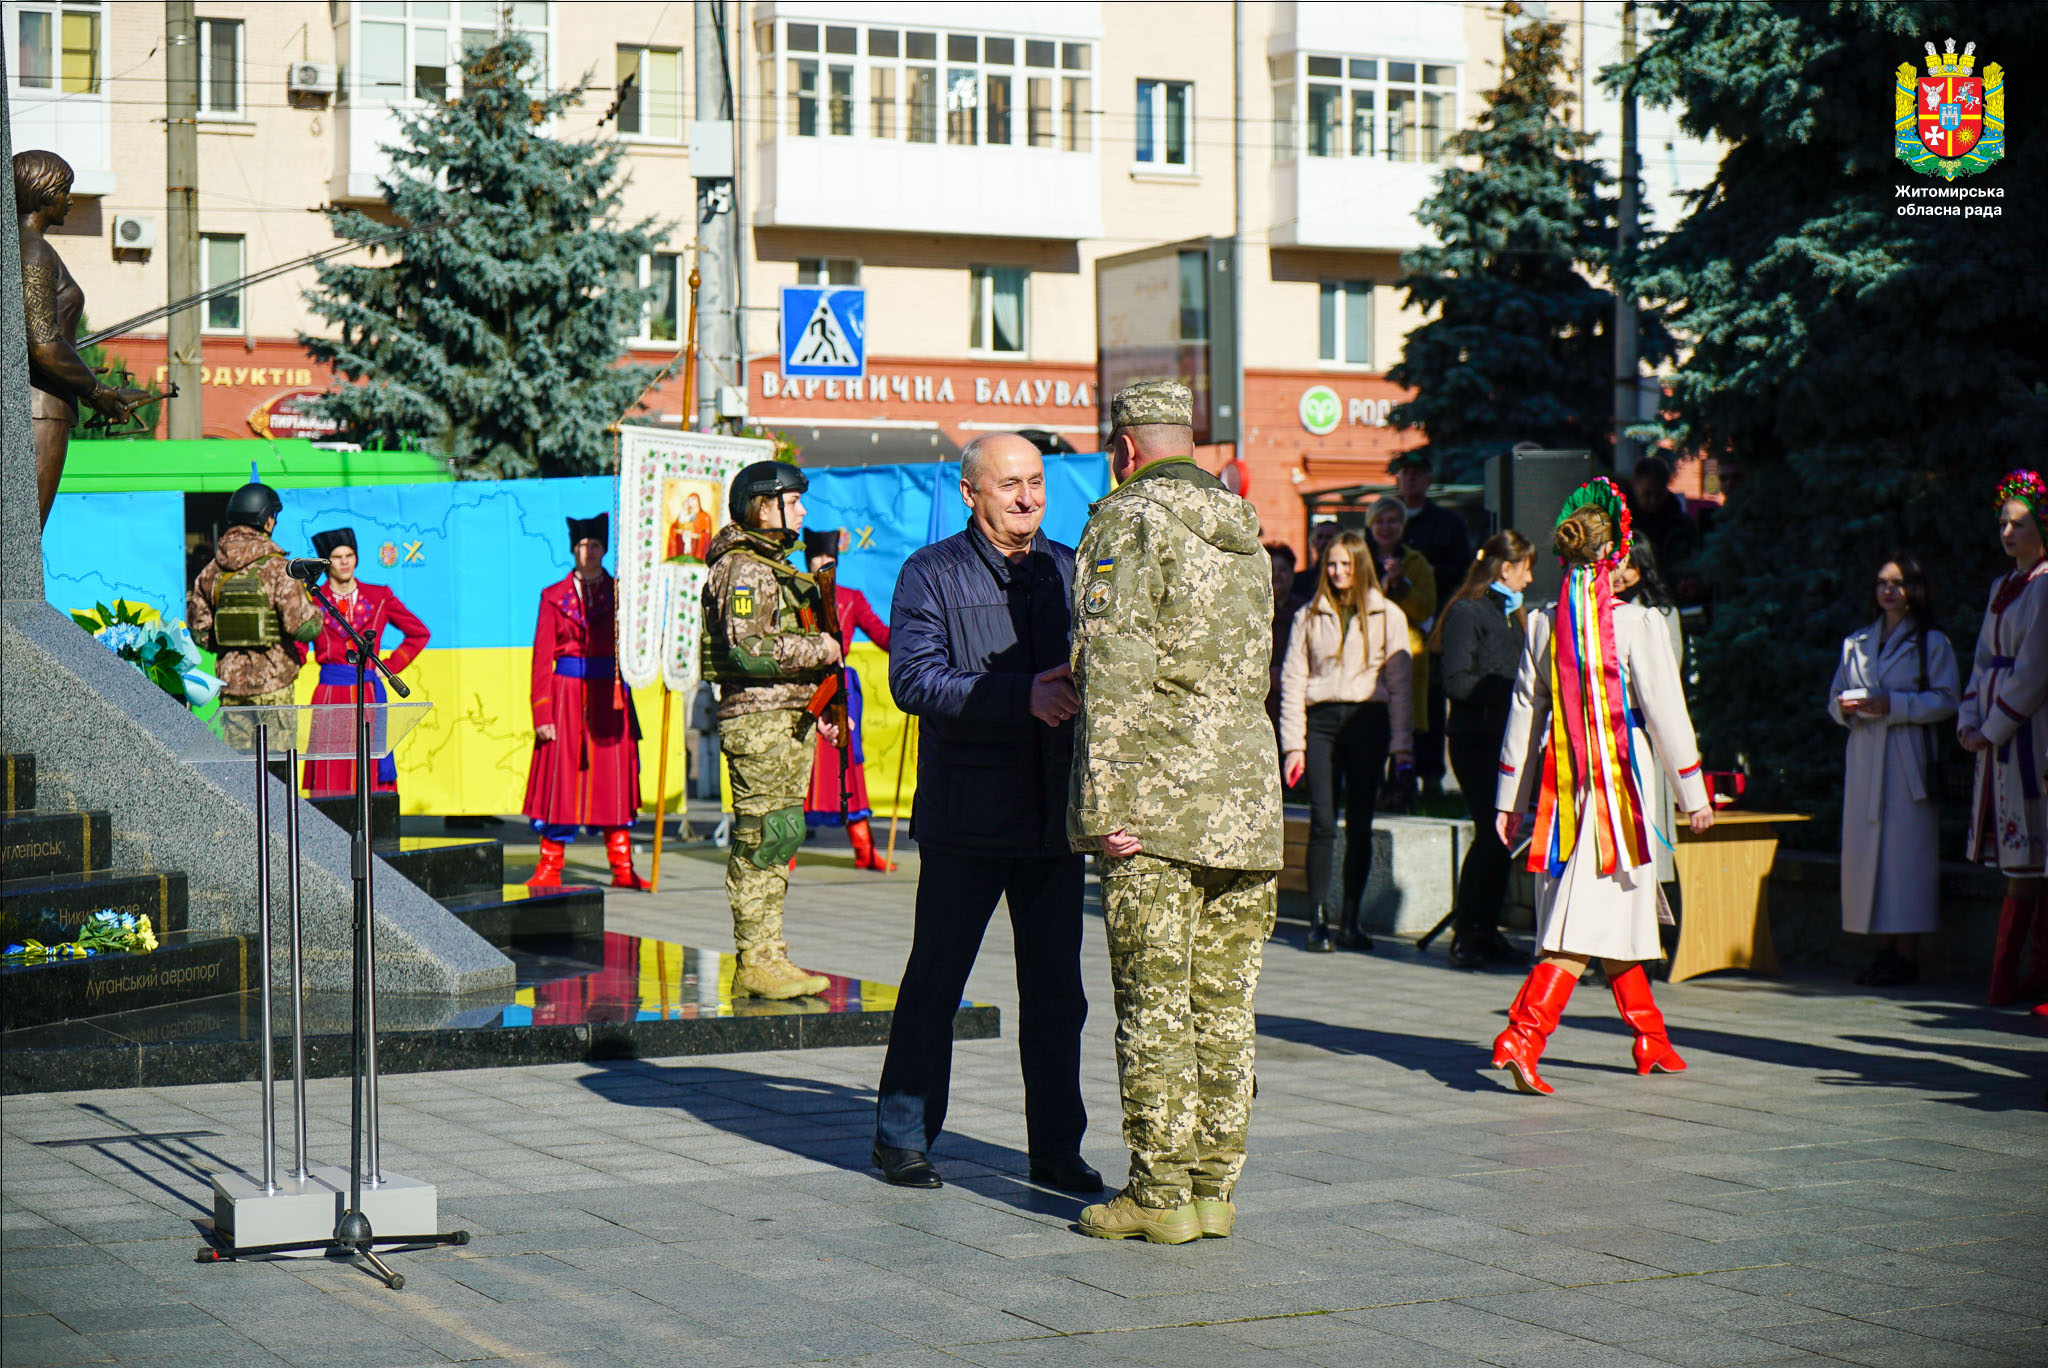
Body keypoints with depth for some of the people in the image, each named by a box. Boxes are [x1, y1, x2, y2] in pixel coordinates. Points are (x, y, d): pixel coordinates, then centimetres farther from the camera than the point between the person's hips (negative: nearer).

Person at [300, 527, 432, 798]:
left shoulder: (379, 597, 10)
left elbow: (418, 633, 16)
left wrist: (390, 666, 9)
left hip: (368, 693, 1)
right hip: (330, 692, -1)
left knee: (371, 773, -4)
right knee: (331, 773, -5)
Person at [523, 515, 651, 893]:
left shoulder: (620, 593, 9)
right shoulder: (554, 597, 6)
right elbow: (542, 658, 3)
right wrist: (542, 713, -5)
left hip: (609, 697, 1)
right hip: (567, 695, -1)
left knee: (613, 777, 3)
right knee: (560, 778, -2)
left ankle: (623, 870, 8)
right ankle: (549, 869, 4)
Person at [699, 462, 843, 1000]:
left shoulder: (777, 568, 21)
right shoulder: (742, 570, -11)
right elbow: (748, 650, -22)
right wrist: (820, 650, -14)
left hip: (789, 721, 10)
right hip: (758, 720, -10)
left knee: (777, 840, 10)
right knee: (761, 839, -9)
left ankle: (768, 956, 14)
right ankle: (755, 962, -7)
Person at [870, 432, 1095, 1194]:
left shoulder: (1070, 572, 13)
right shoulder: (931, 574, -1)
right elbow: (914, 679, -14)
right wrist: (1022, 695, -24)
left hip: (1054, 817, 4)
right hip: (964, 818, -4)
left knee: (1056, 988, 6)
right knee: (934, 982, 4)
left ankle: (1056, 1146, 15)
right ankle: (902, 1137, 16)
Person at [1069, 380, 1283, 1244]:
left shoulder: (1131, 520, -6)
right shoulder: (1244, 533, 18)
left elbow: (1115, 667, -15)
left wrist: (1103, 803, -16)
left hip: (1155, 800, -7)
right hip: (1245, 797, 7)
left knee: (1154, 1003, -2)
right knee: (1223, 1003, 10)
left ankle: (1162, 1194, 0)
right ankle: (1214, 1186, 14)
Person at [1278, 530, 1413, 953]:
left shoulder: (1387, 616, 9)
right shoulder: (1308, 616, 11)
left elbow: (1400, 681, 7)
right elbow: (1292, 680, 9)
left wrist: (1401, 743, 0)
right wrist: (1293, 743, 1)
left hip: (1368, 718, 0)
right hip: (1321, 719, 0)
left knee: (1360, 824, 2)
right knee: (1322, 822, -9)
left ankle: (1350, 919, 10)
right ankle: (1317, 919, -6)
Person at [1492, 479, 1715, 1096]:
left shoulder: (1543, 623, 3)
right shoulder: (1636, 624, -11)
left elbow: (1525, 712, 7)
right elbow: (1665, 711, -8)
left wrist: (1509, 797, 13)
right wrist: (1693, 792, 1)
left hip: (1561, 783, 6)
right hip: (1617, 782, -6)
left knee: (1618, 913, 18)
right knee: (1587, 922, -8)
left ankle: (1651, 1038, 28)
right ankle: (1521, 1037, -20)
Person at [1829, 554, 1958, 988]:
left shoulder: (1932, 642, 3)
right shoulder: (1856, 642, 19)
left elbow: (1946, 700, -5)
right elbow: (1836, 696, 19)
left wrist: (1892, 705, -16)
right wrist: (1846, 707, -4)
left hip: (1908, 758, -5)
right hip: (1864, 754, 5)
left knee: (1906, 849, -9)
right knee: (1865, 848, 1)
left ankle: (1907, 953, -6)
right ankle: (1885, 948, 7)